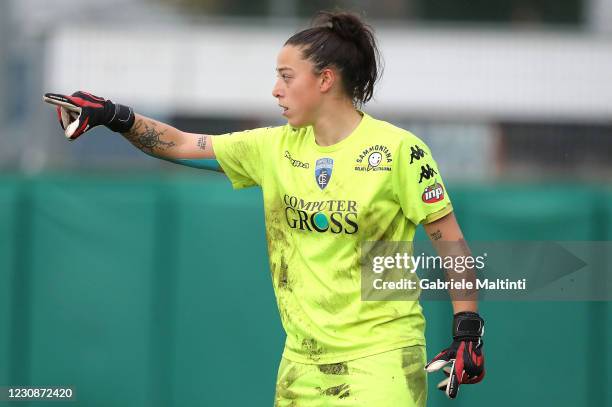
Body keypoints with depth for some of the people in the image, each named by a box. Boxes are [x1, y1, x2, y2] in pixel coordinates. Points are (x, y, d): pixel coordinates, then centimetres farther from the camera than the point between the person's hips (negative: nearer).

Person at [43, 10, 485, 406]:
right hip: (303, 359, 5)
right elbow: (183, 145, 10)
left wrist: (468, 331, -9)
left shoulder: (398, 150, -8)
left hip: (380, 357, -5)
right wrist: (114, 117, -2)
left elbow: (450, 239, -5)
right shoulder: (277, 147, 7)